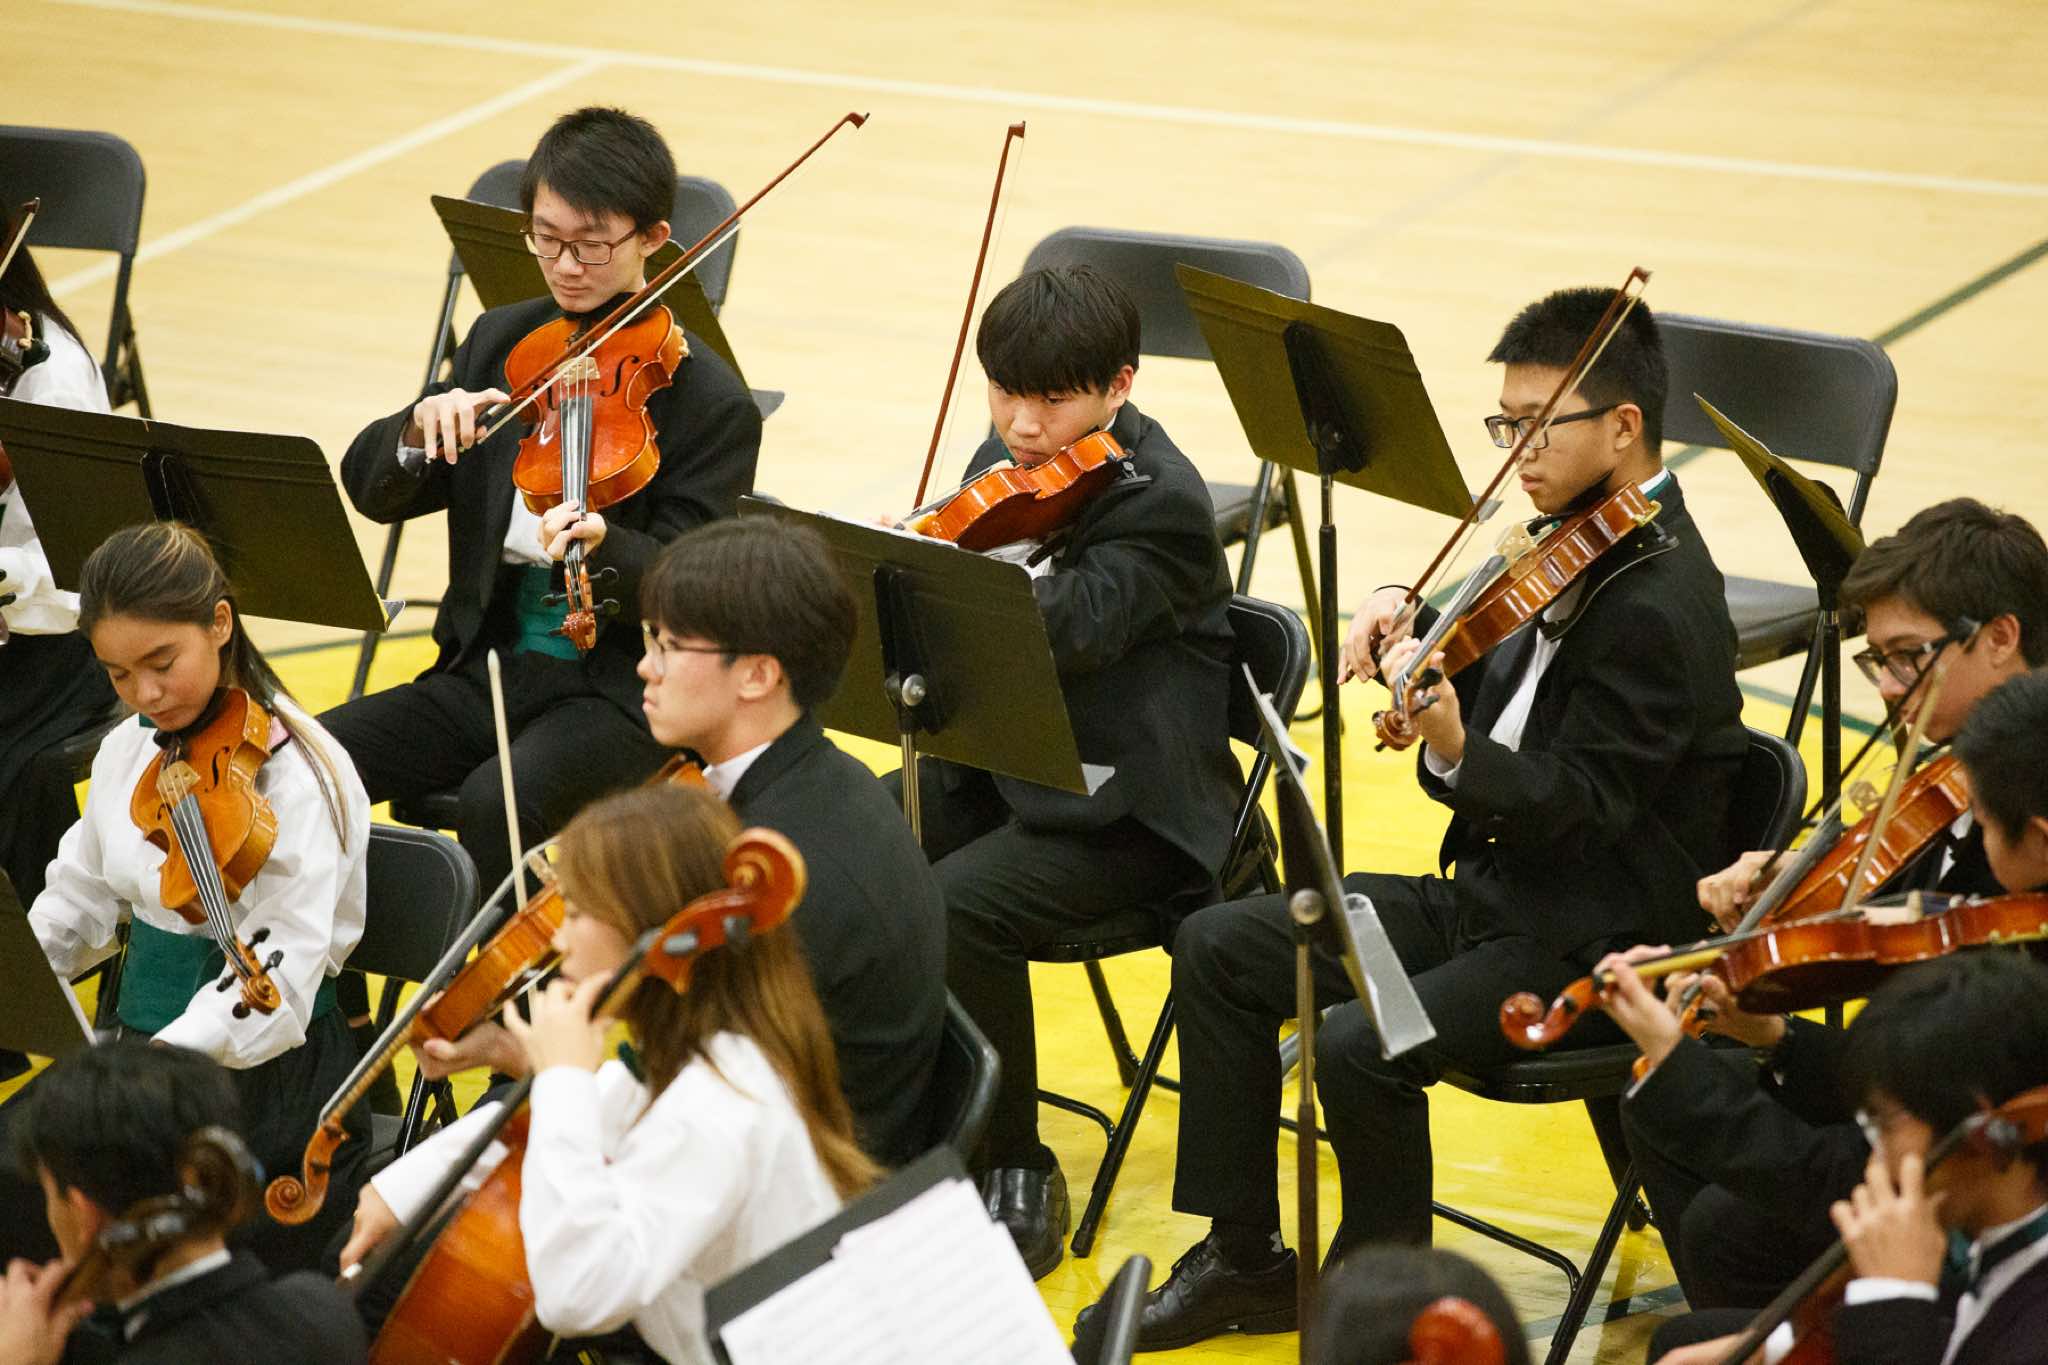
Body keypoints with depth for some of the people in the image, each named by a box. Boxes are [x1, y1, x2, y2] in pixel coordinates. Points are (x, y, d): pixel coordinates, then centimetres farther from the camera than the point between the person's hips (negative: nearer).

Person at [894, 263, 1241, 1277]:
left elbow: (1073, 629, -30)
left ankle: (1017, 1176, -15)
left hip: (1120, 803, -8)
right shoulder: (1005, 467, 10)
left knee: (957, 909, -30)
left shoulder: (1159, 500, -16)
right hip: (993, 763, 8)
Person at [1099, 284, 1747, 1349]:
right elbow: (1507, 694, 18)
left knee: (1361, 1046, -30)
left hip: (1594, 945, -10)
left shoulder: (1658, 607, -21)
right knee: (1221, 947, 3)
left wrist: (1453, 752, -38)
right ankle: (1242, 1260, 10)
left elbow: (1578, 808, -24)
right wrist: (1408, 628, 0)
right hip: (1496, 892, 10)